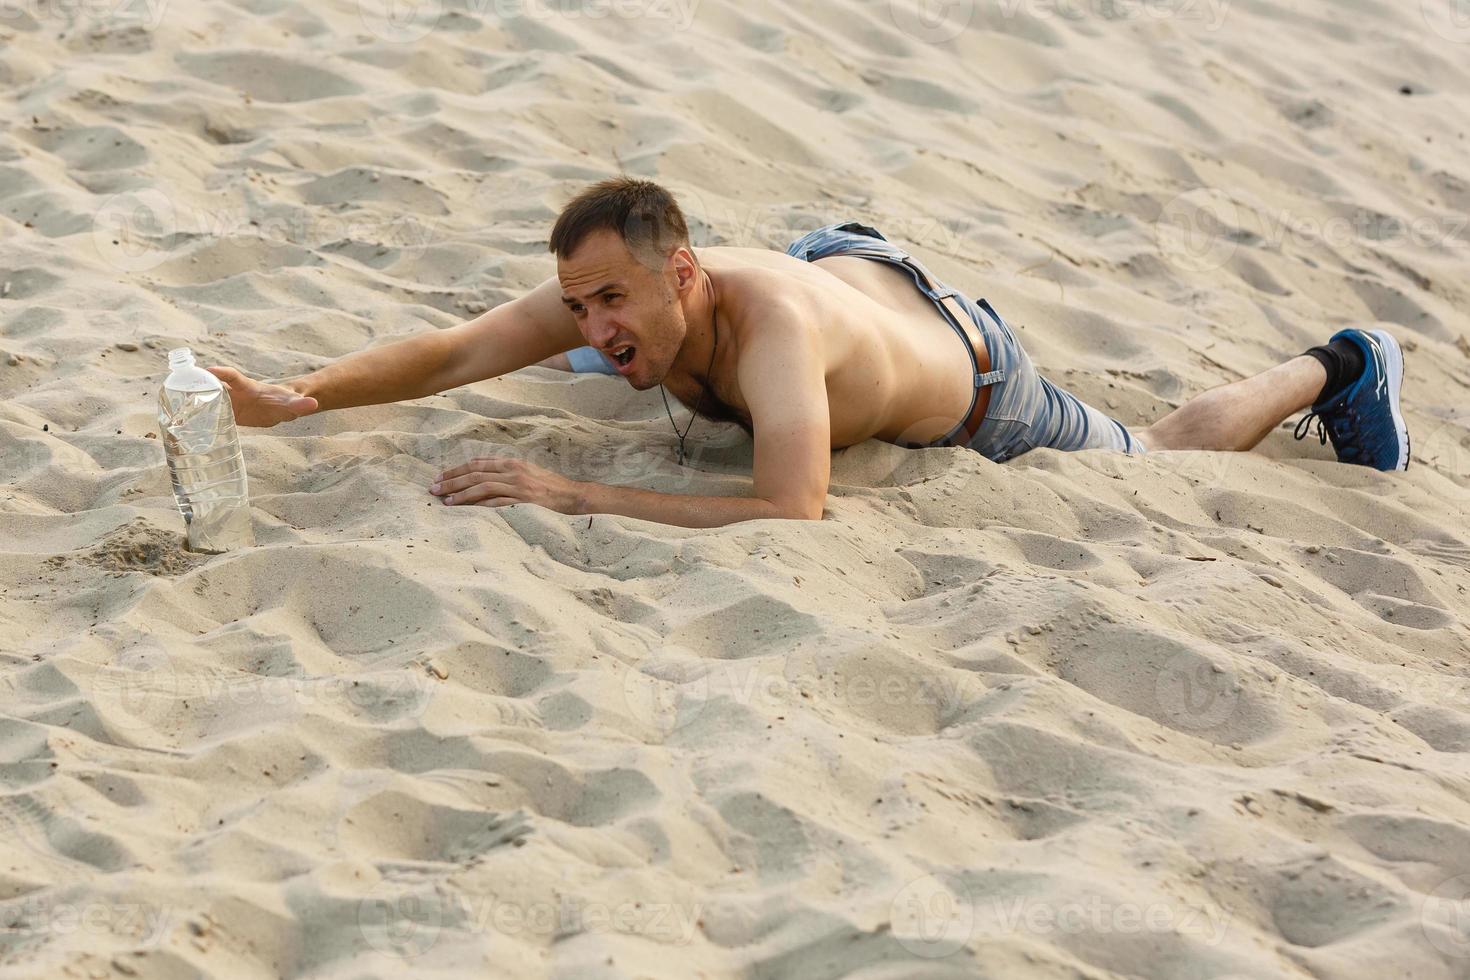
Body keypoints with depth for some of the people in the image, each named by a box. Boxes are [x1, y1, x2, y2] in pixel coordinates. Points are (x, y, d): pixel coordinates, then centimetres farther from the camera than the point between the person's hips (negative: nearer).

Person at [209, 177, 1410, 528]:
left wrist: (578, 498, -59)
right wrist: (299, 396, -49)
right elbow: (447, 351, -32)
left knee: (1157, 460, 16)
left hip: (968, 386, -6)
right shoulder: (610, 295, -32)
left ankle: (1337, 368, 42)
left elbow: (793, 516, -58)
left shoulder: (769, 323, -49)